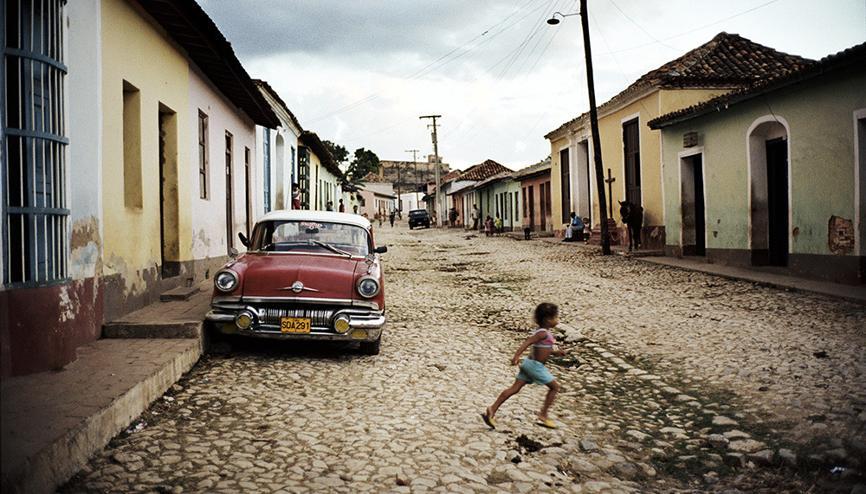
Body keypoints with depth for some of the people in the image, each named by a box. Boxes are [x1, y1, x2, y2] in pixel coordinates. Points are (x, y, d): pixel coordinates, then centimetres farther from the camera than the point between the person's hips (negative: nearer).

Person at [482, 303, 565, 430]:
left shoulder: (544, 331, 12)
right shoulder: (543, 333, -18)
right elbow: (526, 343, -29)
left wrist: (555, 352, 19)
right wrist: (516, 356, -38)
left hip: (530, 363, 9)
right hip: (536, 366, -9)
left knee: (514, 388, 5)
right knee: (555, 387, 5)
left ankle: (492, 410, 0)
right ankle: (543, 416, 10)